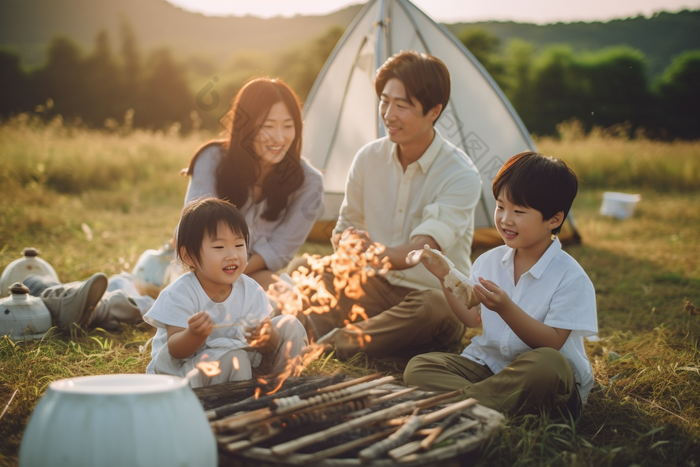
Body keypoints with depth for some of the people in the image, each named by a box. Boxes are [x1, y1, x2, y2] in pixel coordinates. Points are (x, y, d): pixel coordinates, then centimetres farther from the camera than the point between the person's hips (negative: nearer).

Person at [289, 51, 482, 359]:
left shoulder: (460, 175, -17)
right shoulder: (369, 158, -1)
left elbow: (422, 250, -30)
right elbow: (345, 227, 9)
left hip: (434, 298, -4)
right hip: (377, 288, 4)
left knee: (436, 308, -39)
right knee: (301, 270, -15)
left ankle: (335, 342, -24)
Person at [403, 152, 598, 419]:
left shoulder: (570, 277, -10)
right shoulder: (489, 261, 7)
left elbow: (552, 344, -17)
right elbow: (471, 319, 9)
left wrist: (506, 308, -28)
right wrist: (445, 277, 0)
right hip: (488, 364, 5)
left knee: (547, 364, -40)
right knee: (418, 368, -16)